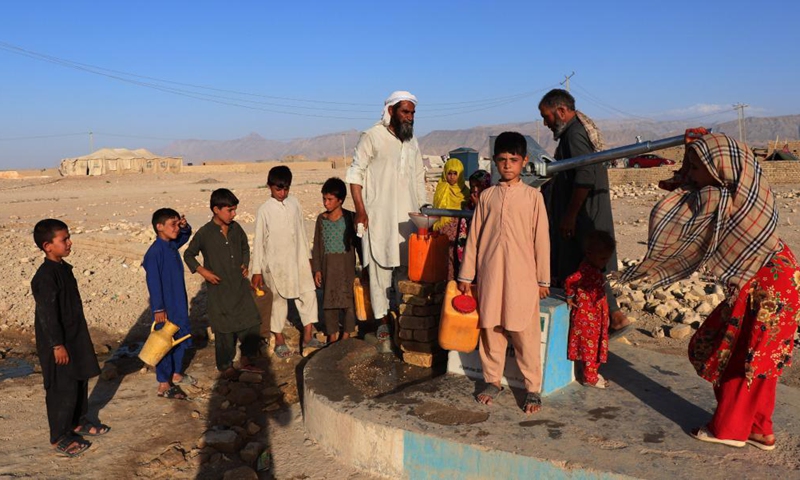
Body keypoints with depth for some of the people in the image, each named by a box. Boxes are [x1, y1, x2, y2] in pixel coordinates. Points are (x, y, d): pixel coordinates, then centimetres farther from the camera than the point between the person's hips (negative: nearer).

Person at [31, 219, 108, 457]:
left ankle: (78, 422, 37)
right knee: (63, 389, 1)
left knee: (80, 382, 20)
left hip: (76, 338, 9)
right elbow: (47, 314, -23)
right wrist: (57, 345, -20)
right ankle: (59, 437, 16)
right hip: (58, 344, -9)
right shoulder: (46, 276, -23)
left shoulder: (64, 268, 7)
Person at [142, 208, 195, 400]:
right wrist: (158, 309, -21)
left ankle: (176, 374, 37)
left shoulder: (172, 245, 3)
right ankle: (164, 385, 14)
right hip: (166, 307, -9)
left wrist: (185, 227, 2)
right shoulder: (154, 252, -22)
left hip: (179, 304, 9)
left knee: (181, 338, 19)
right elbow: (153, 282, -22)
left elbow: (184, 237, 25)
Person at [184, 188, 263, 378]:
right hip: (219, 289, -5)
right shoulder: (204, 233, -12)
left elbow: (245, 247, 20)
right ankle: (226, 366, 22)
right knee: (224, 329, 5)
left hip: (240, 286, 5)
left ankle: (246, 360, 24)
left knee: (251, 322, 6)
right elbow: (188, 255, 0)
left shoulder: (236, 228, 2)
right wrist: (203, 271, -11)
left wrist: (245, 265, 6)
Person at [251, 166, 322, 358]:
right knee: (278, 300, 7)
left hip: (298, 259, 4)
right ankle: (279, 340, 21)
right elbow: (258, 241, -6)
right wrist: (257, 270, -7)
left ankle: (308, 336, 11)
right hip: (276, 263, -4)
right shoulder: (264, 210, -9)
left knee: (308, 294, 1)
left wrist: (307, 256, 14)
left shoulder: (294, 203, 2)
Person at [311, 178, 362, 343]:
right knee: (328, 301, 8)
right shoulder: (321, 219, 2)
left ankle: (346, 334, 18)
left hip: (346, 266, -2)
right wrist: (316, 269, 3)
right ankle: (332, 334, 22)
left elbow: (358, 242, 0)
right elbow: (317, 246, 6)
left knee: (348, 299, 3)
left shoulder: (350, 218, -5)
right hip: (328, 266, 2)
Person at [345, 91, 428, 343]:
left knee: (407, 266, 7)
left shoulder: (412, 142, 15)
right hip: (378, 216, -5)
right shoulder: (371, 137, -4)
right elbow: (355, 173, -5)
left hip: (407, 216, 5)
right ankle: (383, 319, 6)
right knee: (380, 267, -3)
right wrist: (360, 209, -12)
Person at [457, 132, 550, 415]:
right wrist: (465, 275, 9)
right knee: (490, 329, 9)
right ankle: (493, 381, 25)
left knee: (525, 333, 1)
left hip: (522, 275, -2)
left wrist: (543, 279, 1)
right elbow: (474, 237, 10)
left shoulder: (532, 196, 1)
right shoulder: (487, 197, 8)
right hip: (489, 274, 3)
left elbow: (541, 239, 2)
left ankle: (533, 389, 13)